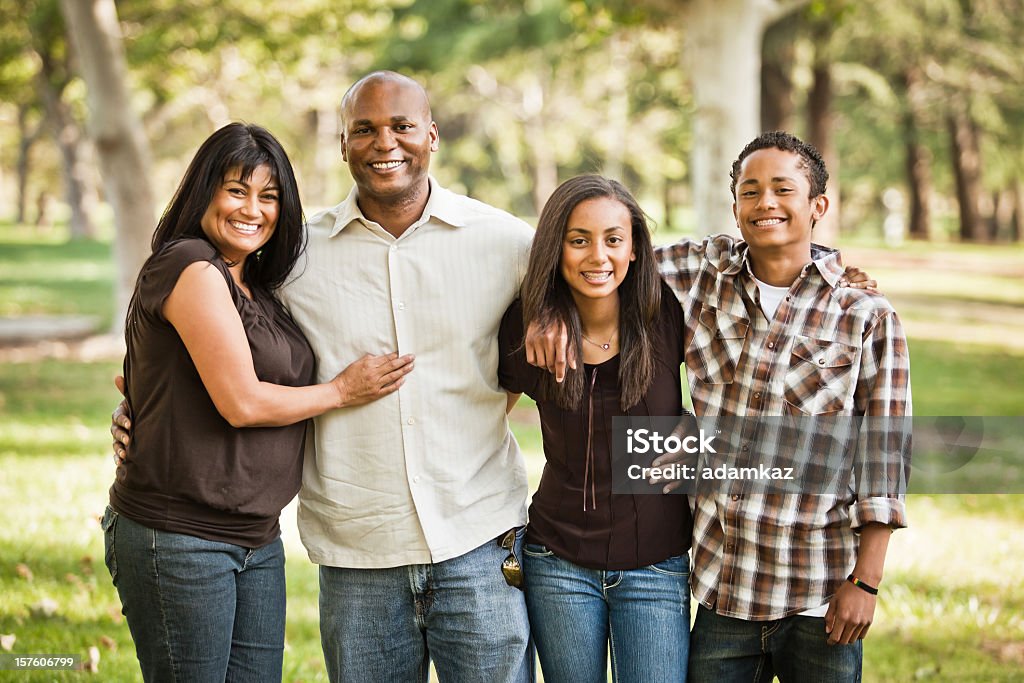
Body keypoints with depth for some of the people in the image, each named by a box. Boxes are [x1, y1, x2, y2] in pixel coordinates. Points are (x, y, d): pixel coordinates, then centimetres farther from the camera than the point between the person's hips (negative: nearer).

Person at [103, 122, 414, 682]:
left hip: (257, 539, 8)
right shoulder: (191, 266, -12)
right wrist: (342, 392, -4)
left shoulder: (258, 289, 15)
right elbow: (240, 402, -17)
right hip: (177, 538, -8)